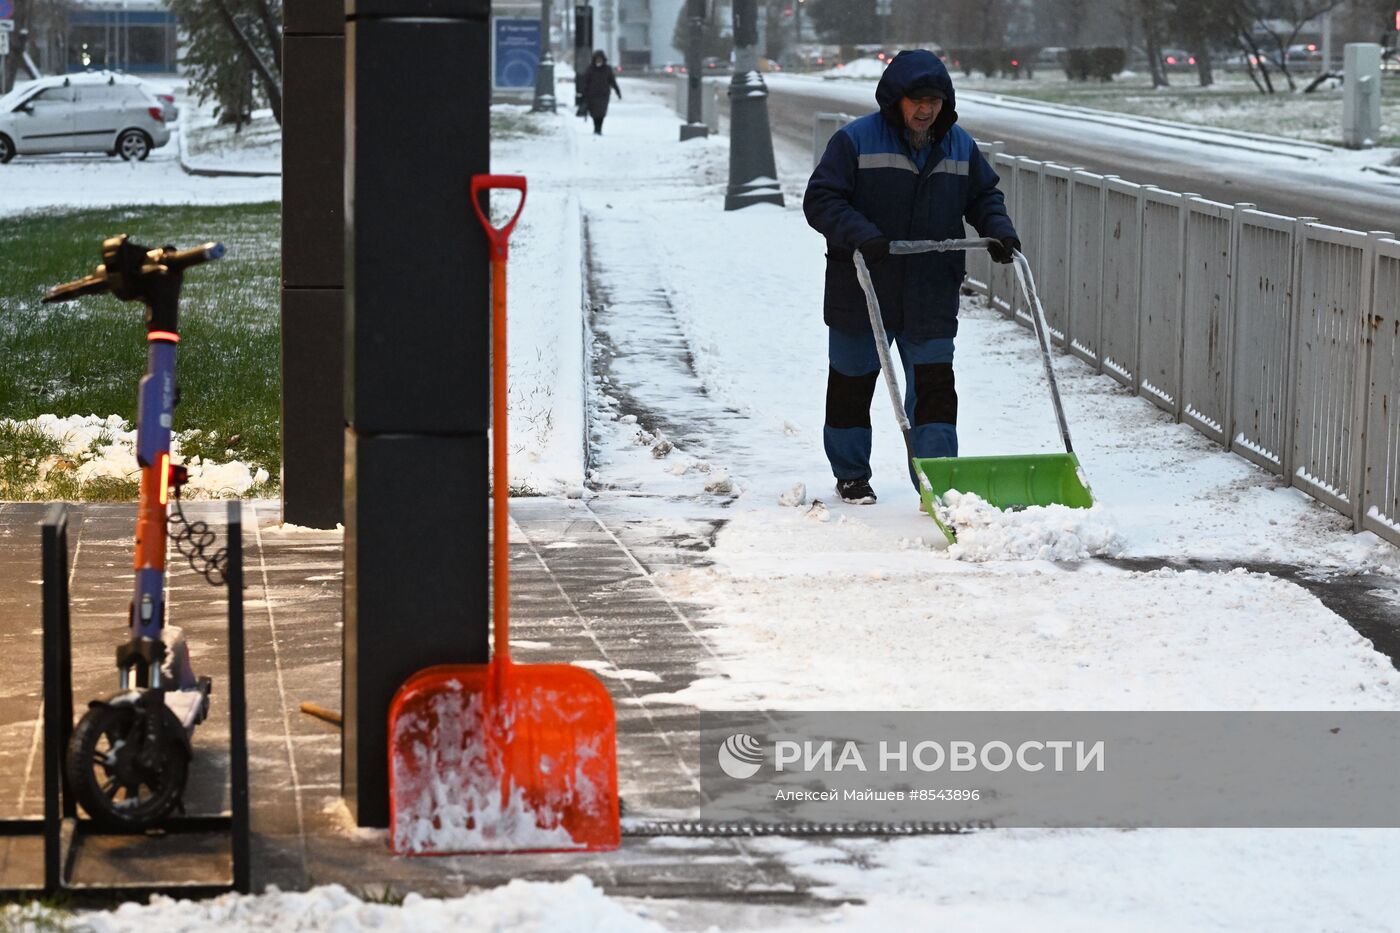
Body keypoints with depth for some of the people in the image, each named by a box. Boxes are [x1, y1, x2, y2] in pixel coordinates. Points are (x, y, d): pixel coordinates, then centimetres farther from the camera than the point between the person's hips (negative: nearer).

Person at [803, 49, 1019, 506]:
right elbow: (820, 200, -12)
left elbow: (984, 194, 17)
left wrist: (998, 228, -4)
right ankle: (850, 475, 28)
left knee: (934, 387, -6)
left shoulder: (959, 146, 5)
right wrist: (860, 235, -27)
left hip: (931, 296, 2)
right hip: (860, 291, -2)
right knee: (852, 382, 11)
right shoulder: (855, 141, -10)